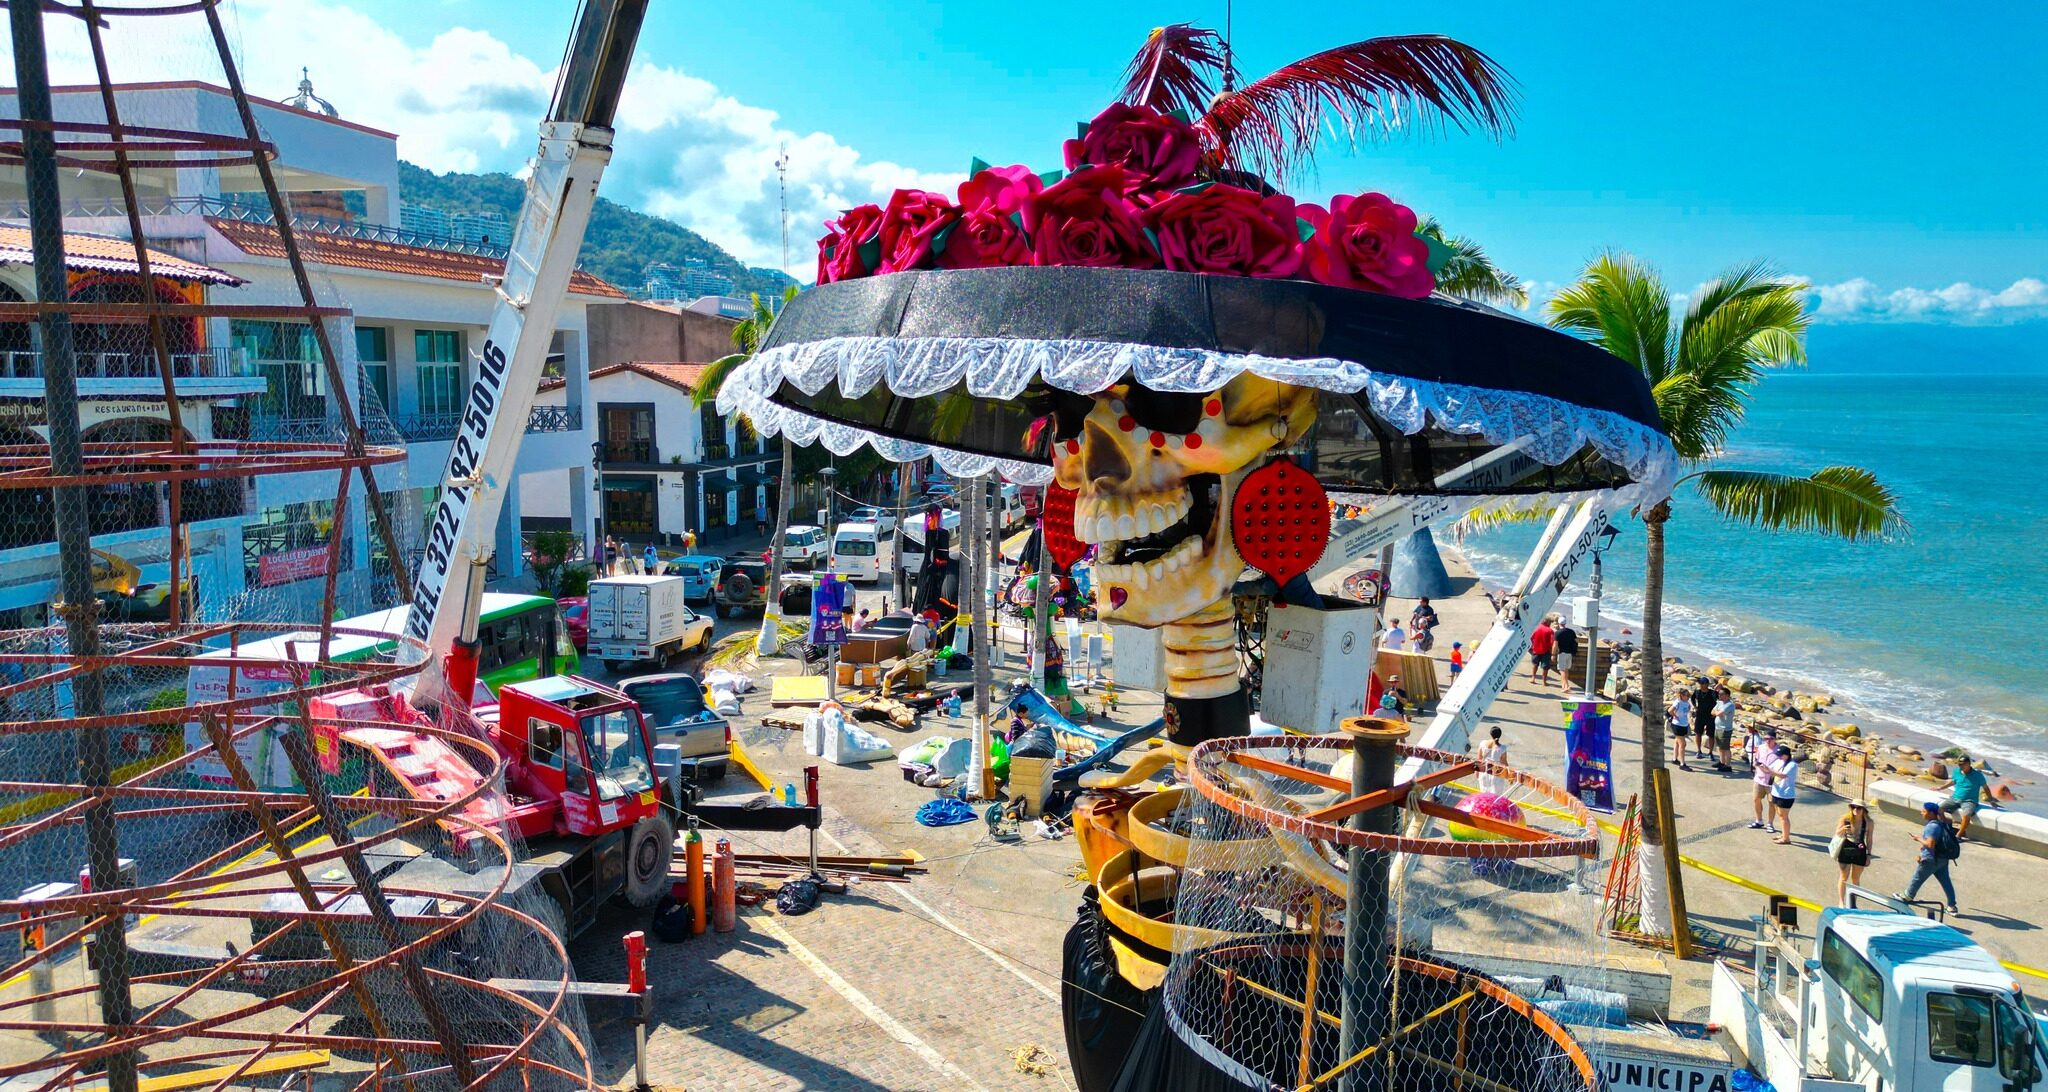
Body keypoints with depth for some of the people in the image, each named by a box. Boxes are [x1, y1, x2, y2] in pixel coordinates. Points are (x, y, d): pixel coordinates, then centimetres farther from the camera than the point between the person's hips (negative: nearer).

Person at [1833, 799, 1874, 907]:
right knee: (1844, 877, 6)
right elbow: (1837, 834, -8)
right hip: (1846, 849, -2)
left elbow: (1869, 839, 4)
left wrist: (1868, 854, 4)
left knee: (1856, 878, 13)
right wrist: (1843, 829, -30)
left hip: (1860, 851, 2)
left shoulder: (1868, 822, -6)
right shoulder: (1845, 818, -11)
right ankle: (1841, 902, 15)